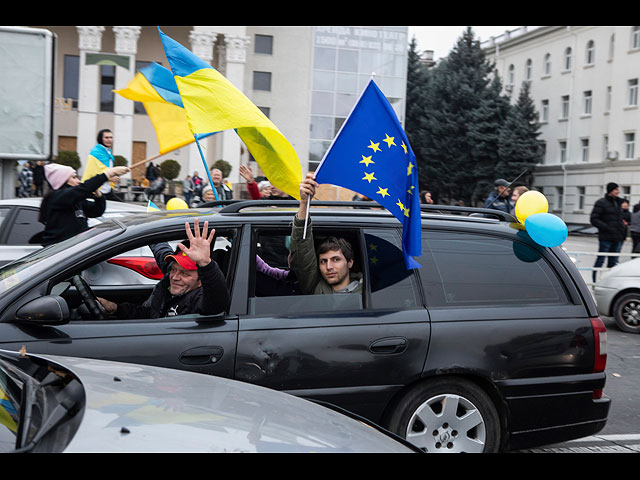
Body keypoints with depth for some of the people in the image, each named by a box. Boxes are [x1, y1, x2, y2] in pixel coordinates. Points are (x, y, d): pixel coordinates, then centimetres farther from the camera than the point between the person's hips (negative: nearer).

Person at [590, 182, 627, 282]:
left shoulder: (617, 203, 17)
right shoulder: (601, 203, -6)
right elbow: (594, 219, -12)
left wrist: (623, 226, 9)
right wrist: (607, 228, -19)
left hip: (617, 238, 7)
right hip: (606, 237, -7)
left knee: (613, 261, 10)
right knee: (601, 260, -3)